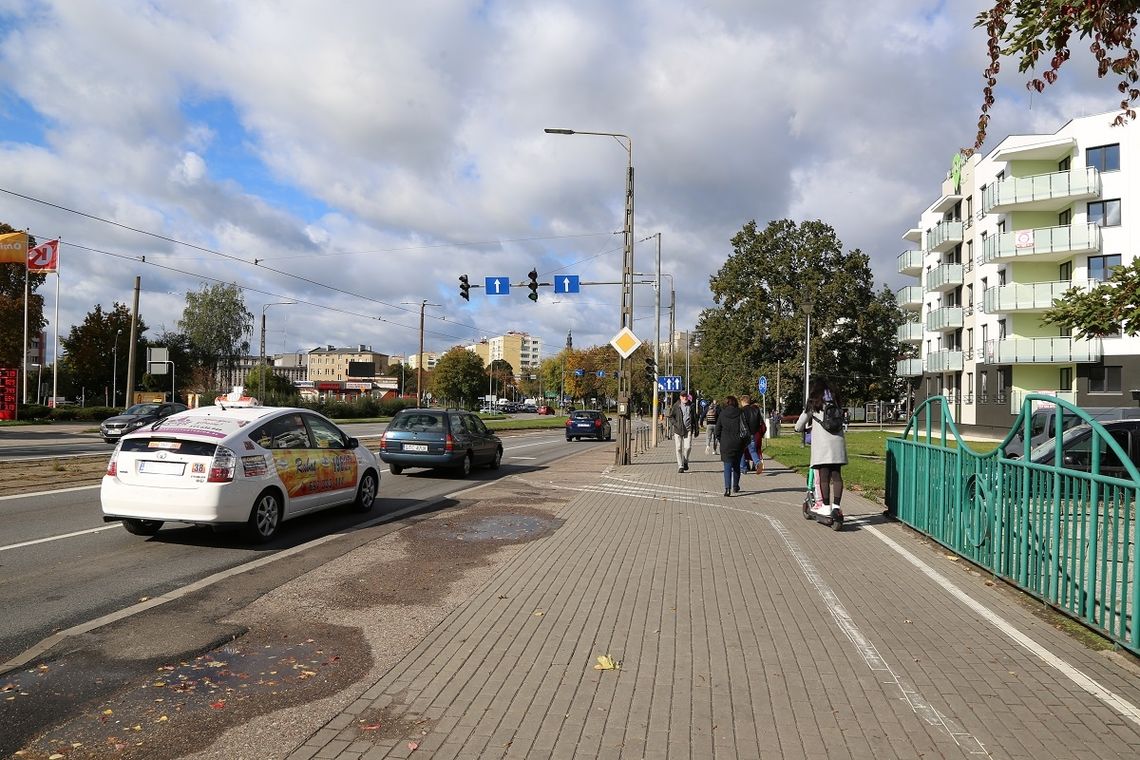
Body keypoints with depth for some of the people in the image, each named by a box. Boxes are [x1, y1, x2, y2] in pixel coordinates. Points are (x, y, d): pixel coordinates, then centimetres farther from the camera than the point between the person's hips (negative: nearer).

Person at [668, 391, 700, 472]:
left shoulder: (692, 406, 8)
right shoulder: (676, 406, 2)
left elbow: (695, 417, 14)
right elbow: (671, 416, 7)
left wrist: (696, 429, 11)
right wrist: (675, 424, -8)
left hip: (688, 429, 1)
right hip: (678, 429, -1)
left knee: (688, 447, -8)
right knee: (679, 448, -1)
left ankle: (685, 461, 18)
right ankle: (680, 466, 7)